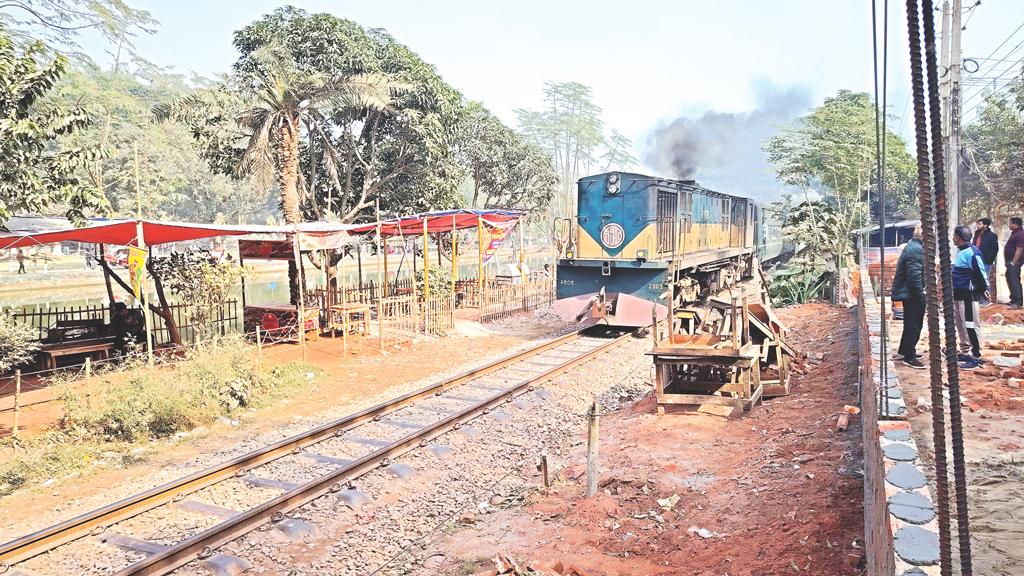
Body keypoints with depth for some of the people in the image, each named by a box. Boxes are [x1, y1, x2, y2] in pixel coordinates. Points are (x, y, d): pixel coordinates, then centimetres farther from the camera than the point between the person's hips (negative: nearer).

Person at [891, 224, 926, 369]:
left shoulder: (912, 247, 14)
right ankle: (909, 357, 2)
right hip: (911, 294, -11)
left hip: (908, 293, 11)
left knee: (910, 323, 21)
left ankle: (903, 351, 32)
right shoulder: (915, 250, -20)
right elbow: (914, 276, -25)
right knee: (914, 324, -4)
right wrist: (921, 296, -20)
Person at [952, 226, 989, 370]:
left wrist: (983, 288, -12)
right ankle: (965, 353, 27)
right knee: (960, 324, 16)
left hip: (968, 295, -11)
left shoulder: (971, 252, -18)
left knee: (971, 325, -6)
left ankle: (976, 357, -1)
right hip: (959, 294, 11)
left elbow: (980, 272, -20)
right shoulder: (961, 251, 13)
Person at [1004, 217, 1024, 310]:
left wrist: (1013, 263, -24)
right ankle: (1014, 299, 26)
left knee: (1014, 281, -12)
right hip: (1010, 260, 11)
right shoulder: (1015, 232, 15)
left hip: (1014, 260, -11)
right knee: (1010, 280, 17)